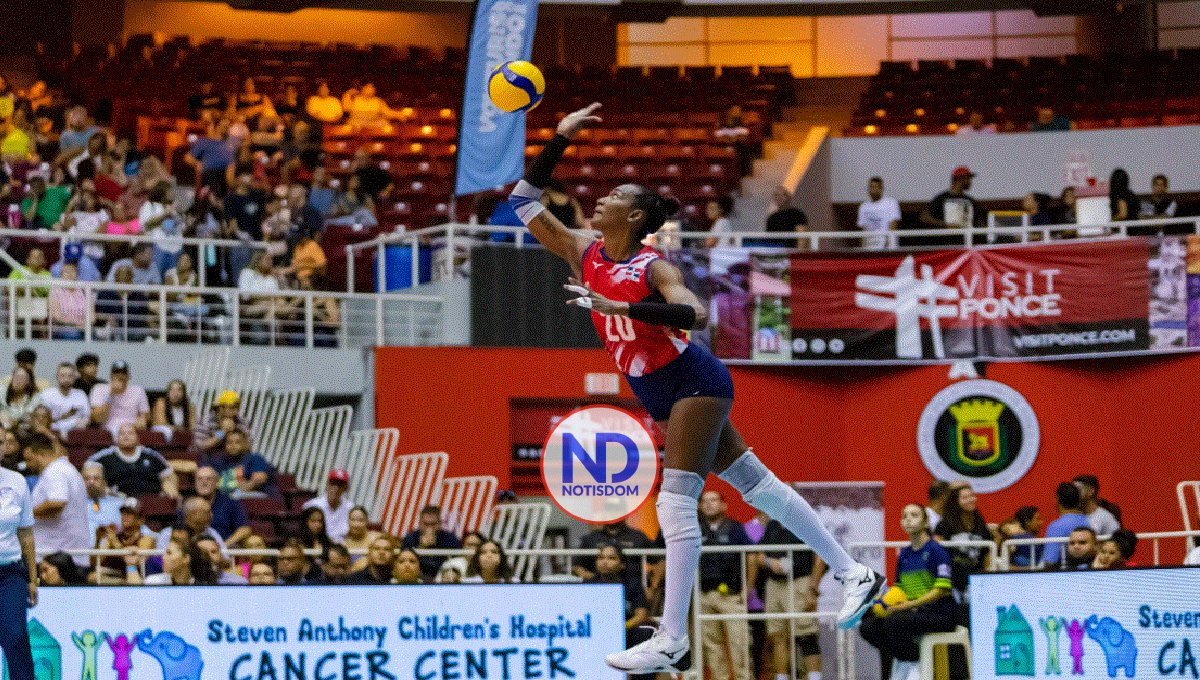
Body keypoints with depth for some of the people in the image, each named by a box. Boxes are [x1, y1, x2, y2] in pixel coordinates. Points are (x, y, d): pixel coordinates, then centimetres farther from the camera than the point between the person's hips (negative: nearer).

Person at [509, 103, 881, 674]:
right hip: (661, 396, 8)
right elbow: (525, 203, 4)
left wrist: (620, 306, -39)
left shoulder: (654, 268, -16)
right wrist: (560, 139, -3)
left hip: (694, 383, -8)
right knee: (753, 483, 11)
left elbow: (696, 314, -33)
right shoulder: (585, 255, 3)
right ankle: (854, 574, 18)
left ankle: (671, 641, -15)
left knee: (676, 500, -14)